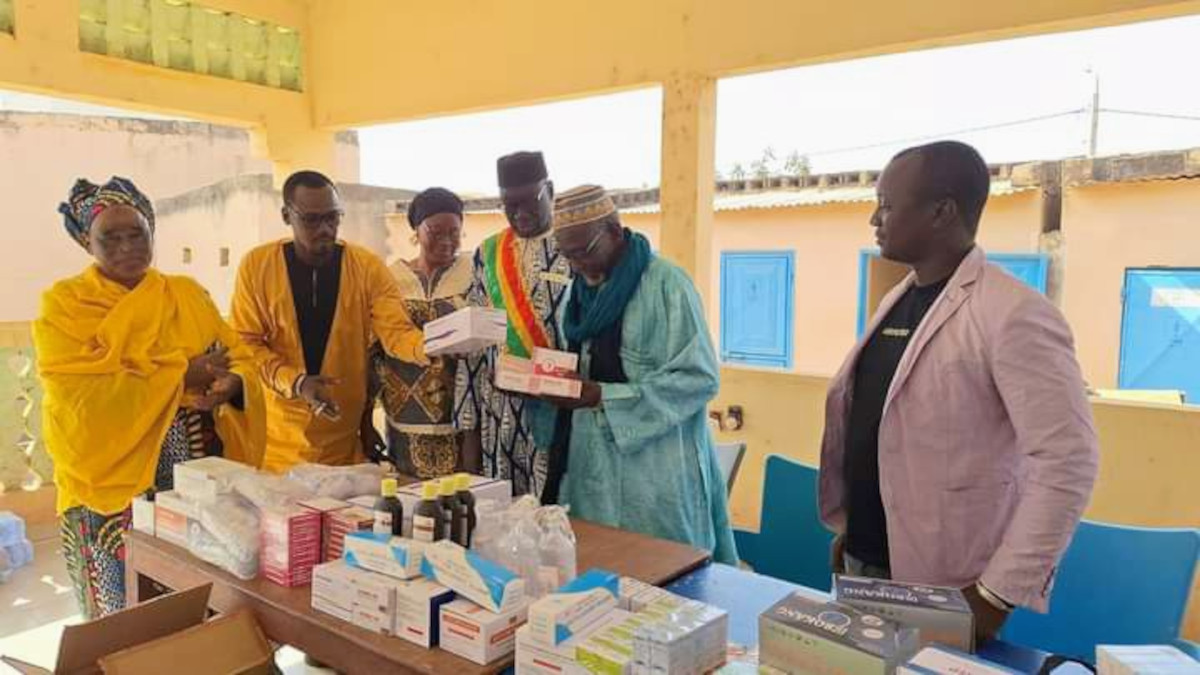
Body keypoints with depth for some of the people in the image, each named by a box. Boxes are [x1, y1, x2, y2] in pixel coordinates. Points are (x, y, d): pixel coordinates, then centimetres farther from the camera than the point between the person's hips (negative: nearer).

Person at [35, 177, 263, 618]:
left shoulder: (188, 294, 11)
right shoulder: (64, 305, -1)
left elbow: (238, 357, 4)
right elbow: (79, 392, -14)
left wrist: (229, 386, -19)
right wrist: (182, 375, -16)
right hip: (116, 485, -3)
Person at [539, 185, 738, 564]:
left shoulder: (666, 284, -13)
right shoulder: (583, 289, 9)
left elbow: (699, 378, -17)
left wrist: (604, 397, -21)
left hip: (654, 475, -6)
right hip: (592, 466, 6)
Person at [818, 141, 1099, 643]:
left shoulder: (1013, 315, -17)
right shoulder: (897, 300, 7)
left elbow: (1068, 459, -21)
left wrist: (1001, 590, -20)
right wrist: (845, 528, 13)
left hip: (945, 588, -7)